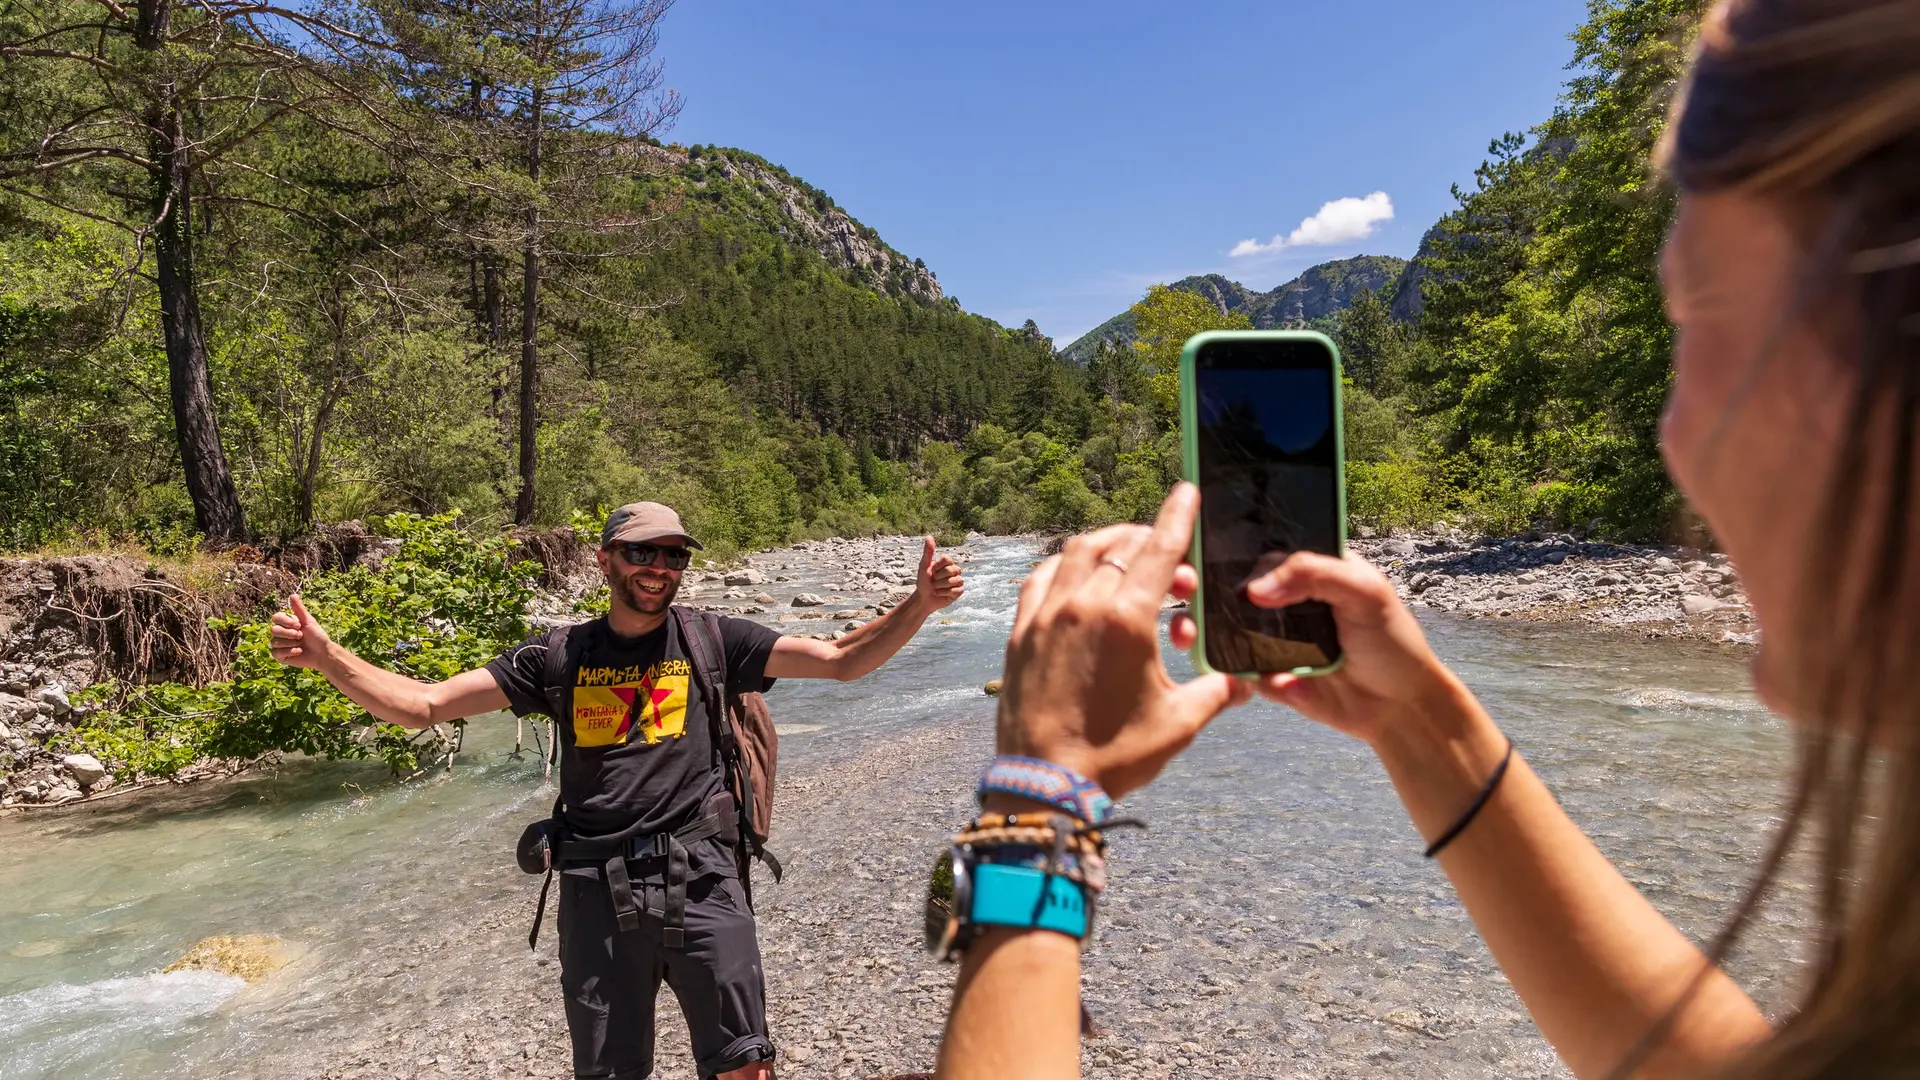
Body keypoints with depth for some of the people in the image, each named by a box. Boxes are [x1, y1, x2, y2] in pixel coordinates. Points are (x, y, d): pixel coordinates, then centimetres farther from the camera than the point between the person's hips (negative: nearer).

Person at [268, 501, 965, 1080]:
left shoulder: (713, 642, 2)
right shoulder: (558, 659, 5)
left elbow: (843, 660, -2)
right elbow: (421, 706, 3)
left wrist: (919, 605, -16)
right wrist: (325, 657, -12)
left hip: (700, 879, -1)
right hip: (599, 892, 1)